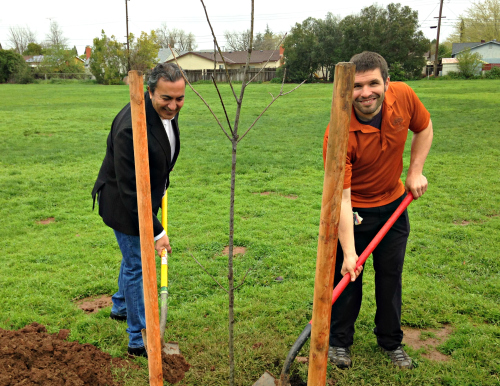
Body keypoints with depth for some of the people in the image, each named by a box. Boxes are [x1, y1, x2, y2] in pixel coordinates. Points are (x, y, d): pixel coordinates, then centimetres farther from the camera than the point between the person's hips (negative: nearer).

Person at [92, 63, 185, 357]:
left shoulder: (169, 111, -6)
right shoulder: (131, 127, -36)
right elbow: (131, 190, -33)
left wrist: (162, 186, 19)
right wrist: (156, 231, -29)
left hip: (146, 199, 9)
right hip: (125, 204, -9)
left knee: (135, 257, 24)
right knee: (136, 265, 0)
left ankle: (120, 307, 49)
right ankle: (140, 341, 15)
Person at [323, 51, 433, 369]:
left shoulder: (403, 96, -18)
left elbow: (423, 128, 6)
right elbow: (341, 197, -30)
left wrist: (415, 172, -4)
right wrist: (349, 253, -32)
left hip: (394, 203, 4)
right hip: (354, 211, -4)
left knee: (391, 276, 14)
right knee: (347, 276, 5)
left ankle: (391, 341, 34)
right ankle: (339, 341, 29)